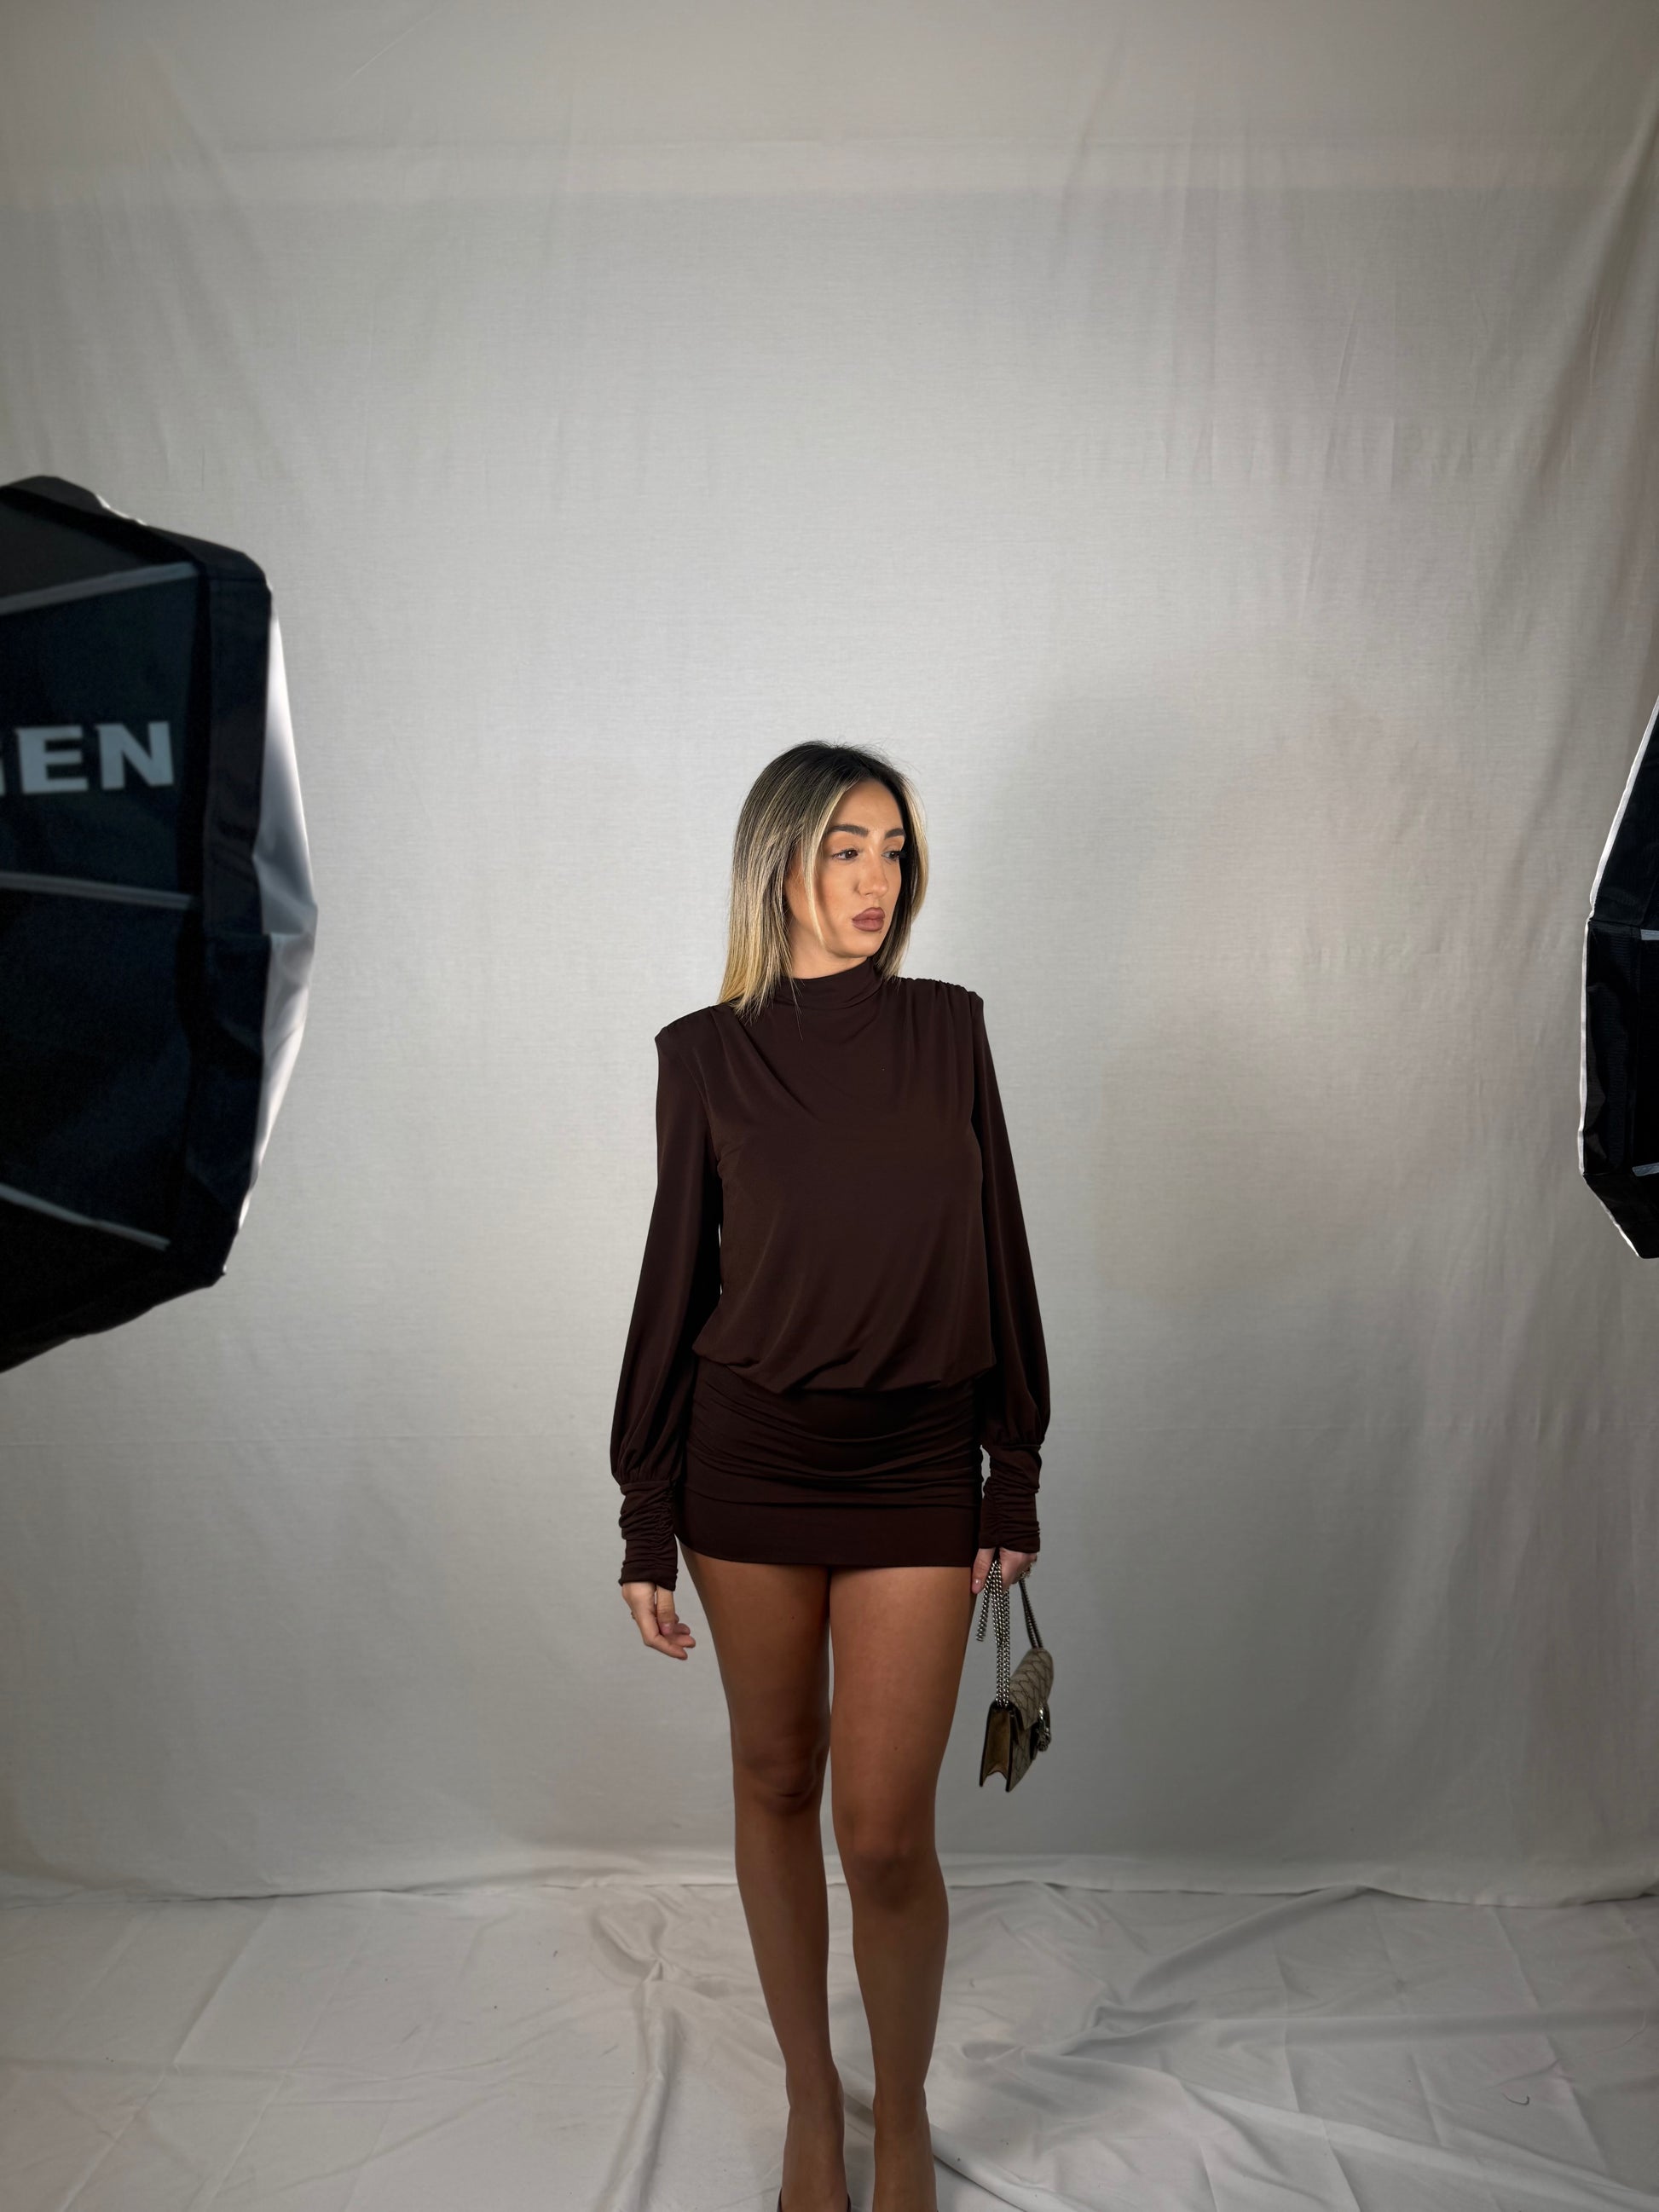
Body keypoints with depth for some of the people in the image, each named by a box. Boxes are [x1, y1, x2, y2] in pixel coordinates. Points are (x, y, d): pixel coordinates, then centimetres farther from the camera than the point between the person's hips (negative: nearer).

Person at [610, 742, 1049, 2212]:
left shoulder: (947, 1029, 1)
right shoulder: (707, 1054, -1)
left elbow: (996, 1253, 4)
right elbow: (677, 1278, 1)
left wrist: (1016, 1478, 2)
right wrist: (647, 1522, 1)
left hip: (915, 1469, 0)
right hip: (748, 1462, 1)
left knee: (885, 1833, -1)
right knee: (774, 1782, 15)